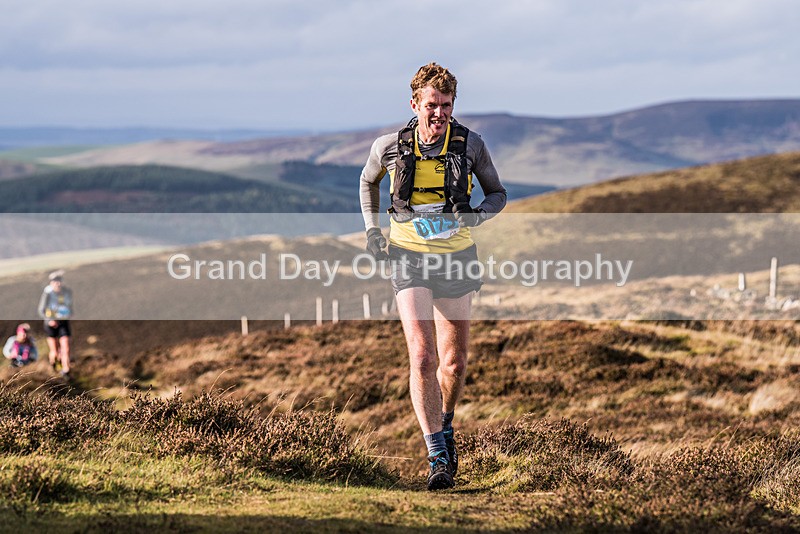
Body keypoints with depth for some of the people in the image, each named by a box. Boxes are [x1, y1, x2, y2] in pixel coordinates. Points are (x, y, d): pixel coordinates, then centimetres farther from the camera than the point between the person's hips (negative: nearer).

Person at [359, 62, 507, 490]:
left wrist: (478, 213, -16)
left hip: (456, 260, 2)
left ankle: (444, 424, 42)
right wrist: (372, 230, 6)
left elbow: (497, 193, 6)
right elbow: (368, 182, 15)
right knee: (422, 359, -16)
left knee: (454, 364, 10)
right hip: (410, 260, -2)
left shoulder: (470, 145, -7)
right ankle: (439, 459, -14)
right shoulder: (390, 148, -7)